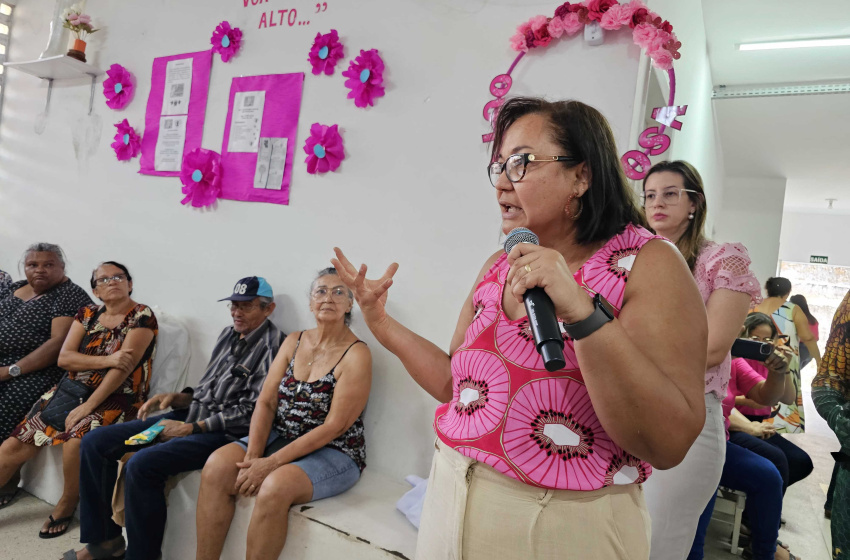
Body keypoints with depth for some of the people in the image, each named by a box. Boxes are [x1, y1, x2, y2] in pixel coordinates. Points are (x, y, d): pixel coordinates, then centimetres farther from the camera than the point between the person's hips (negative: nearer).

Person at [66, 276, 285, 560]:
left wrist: (190, 428, -16)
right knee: (95, 443, 5)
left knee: (141, 465, -28)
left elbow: (250, 412, -18)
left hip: (224, 431, -9)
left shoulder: (272, 346, -15)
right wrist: (177, 398, 2)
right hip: (192, 414, 9)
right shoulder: (228, 335, 13)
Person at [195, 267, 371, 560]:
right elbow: (266, 402, 2)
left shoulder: (357, 355, -13)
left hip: (333, 452, -5)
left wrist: (271, 463, -19)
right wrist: (253, 456, -13)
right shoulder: (294, 341, 6)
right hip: (279, 436, 6)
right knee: (217, 466, -17)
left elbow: (334, 427, -17)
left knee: (274, 487, -31)